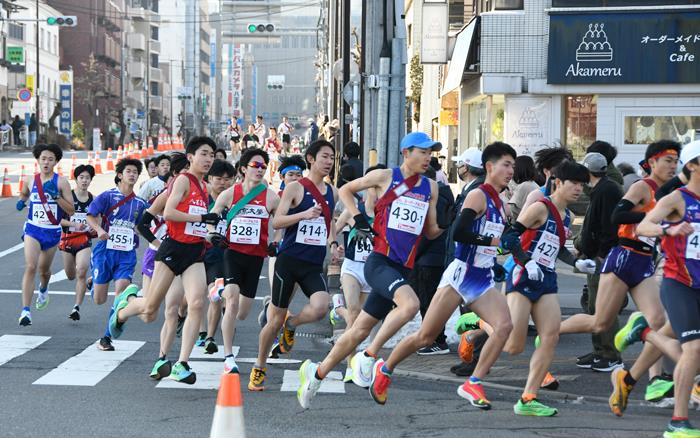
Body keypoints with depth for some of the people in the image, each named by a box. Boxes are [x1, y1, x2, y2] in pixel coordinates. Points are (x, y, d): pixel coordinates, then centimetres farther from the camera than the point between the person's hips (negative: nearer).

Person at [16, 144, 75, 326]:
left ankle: (43, 288, 55)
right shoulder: (30, 180, 1)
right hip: (32, 229, 0)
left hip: (52, 231, 0)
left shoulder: (61, 182, -6)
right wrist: (21, 201, 2)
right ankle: (25, 310, -21)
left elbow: (71, 210, -8)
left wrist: (56, 196, -20)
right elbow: (24, 194, 24)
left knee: (44, 269, 18)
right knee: (30, 267, -18)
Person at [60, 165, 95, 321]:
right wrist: (73, 224, -21)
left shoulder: (93, 199, 1)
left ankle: (77, 307, -15)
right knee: (71, 276, 14)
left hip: (85, 239, 0)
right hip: (68, 238, 0)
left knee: (81, 273, -19)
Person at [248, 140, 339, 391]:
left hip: (314, 264, 4)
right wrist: (304, 214, -24)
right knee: (276, 318, 2)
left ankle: (291, 325, 12)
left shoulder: (332, 192, 11)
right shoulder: (295, 188, -5)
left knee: (320, 308, -22)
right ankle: (259, 369, 20)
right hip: (289, 259, -4)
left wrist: (333, 242, 11)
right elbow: (276, 222, -11)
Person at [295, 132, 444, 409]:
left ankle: (317, 373, 25)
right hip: (379, 261, -5)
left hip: (402, 269, 5)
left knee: (360, 330, 9)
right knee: (410, 303, -31)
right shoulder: (385, 177, 0)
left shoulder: (430, 188, 13)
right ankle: (368, 357, -16)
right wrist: (359, 219, -1)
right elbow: (345, 191, 13)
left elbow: (431, 232, 19)